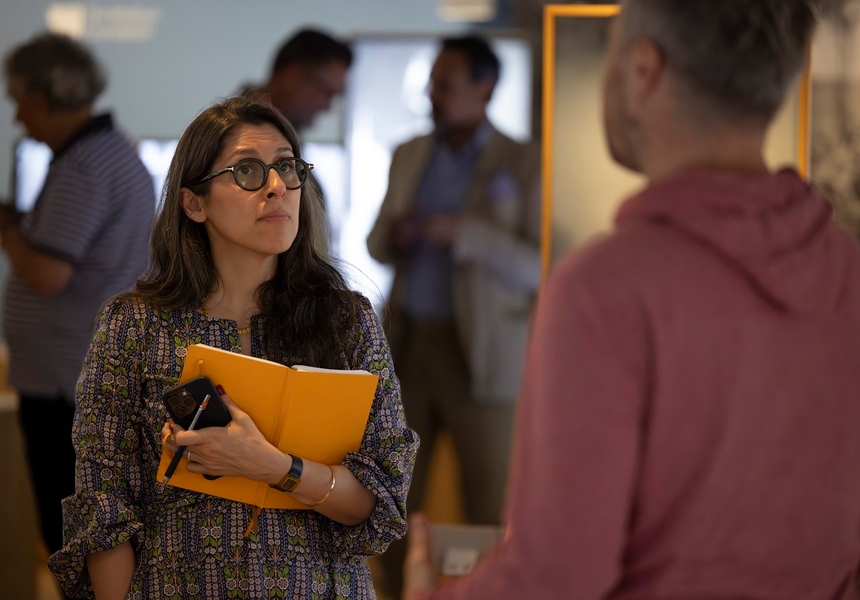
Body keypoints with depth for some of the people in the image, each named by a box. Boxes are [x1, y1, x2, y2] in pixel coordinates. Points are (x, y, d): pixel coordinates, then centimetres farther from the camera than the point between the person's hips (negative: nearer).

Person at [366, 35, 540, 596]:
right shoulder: (409, 156, 11)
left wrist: (463, 234, -23)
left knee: (491, 509, -2)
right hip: (407, 341, 5)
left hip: (478, 351, -5)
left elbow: (540, 267, -12)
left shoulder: (525, 166, -6)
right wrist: (393, 233, -8)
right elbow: (379, 247, 17)